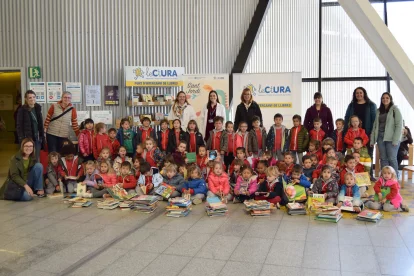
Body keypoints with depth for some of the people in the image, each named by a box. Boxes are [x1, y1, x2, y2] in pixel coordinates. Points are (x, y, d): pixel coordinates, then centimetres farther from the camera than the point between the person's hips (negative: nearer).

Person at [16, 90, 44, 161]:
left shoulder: (38, 108, 9)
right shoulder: (22, 110, -8)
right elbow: (19, 126, -10)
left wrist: (42, 136, 9)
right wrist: (22, 139, -16)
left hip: (37, 138, 5)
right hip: (27, 139, -5)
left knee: (37, 159, 11)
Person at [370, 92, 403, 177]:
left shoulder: (395, 109, -1)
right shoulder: (378, 111, 14)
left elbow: (399, 125, -8)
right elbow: (375, 126, 11)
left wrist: (395, 140, -16)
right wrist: (372, 140, 4)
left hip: (391, 138, -5)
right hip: (380, 137, 5)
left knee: (392, 159, -3)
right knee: (383, 159, 7)